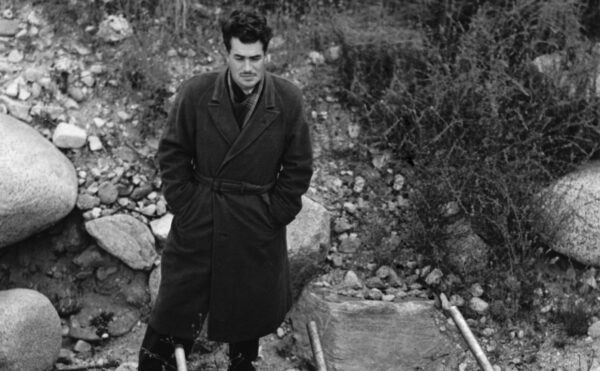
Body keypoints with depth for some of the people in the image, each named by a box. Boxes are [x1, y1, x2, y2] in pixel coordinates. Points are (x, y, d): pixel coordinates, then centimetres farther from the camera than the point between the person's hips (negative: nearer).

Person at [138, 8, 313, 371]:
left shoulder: (289, 99, -11)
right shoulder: (196, 93, -11)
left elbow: (298, 168, -2)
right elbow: (172, 153, 0)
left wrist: (275, 214, -5)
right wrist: (184, 203, -4)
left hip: (257, 225, 1)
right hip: (198, 219, 0)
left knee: (251, 300, 16)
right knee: (179, 298, 10)